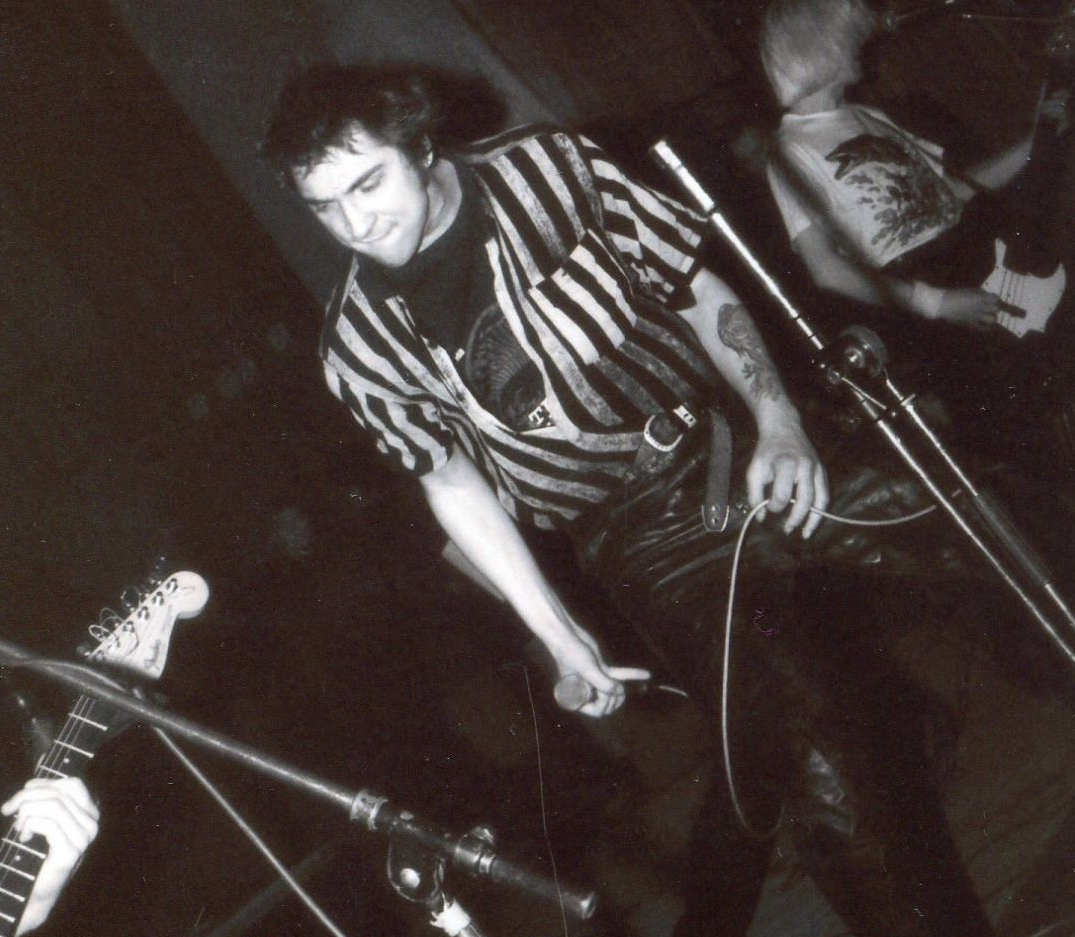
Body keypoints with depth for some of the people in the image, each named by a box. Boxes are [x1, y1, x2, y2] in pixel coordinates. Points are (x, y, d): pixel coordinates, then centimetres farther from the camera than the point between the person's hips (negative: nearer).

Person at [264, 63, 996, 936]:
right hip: (635, 529, -4)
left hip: (738, 439, 4)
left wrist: (779, 422, -10)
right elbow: (452, 482, 8)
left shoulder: (550, 168, 0)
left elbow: (701, 288, 5)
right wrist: (554, 629, 1)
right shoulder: (363, 345, -2)